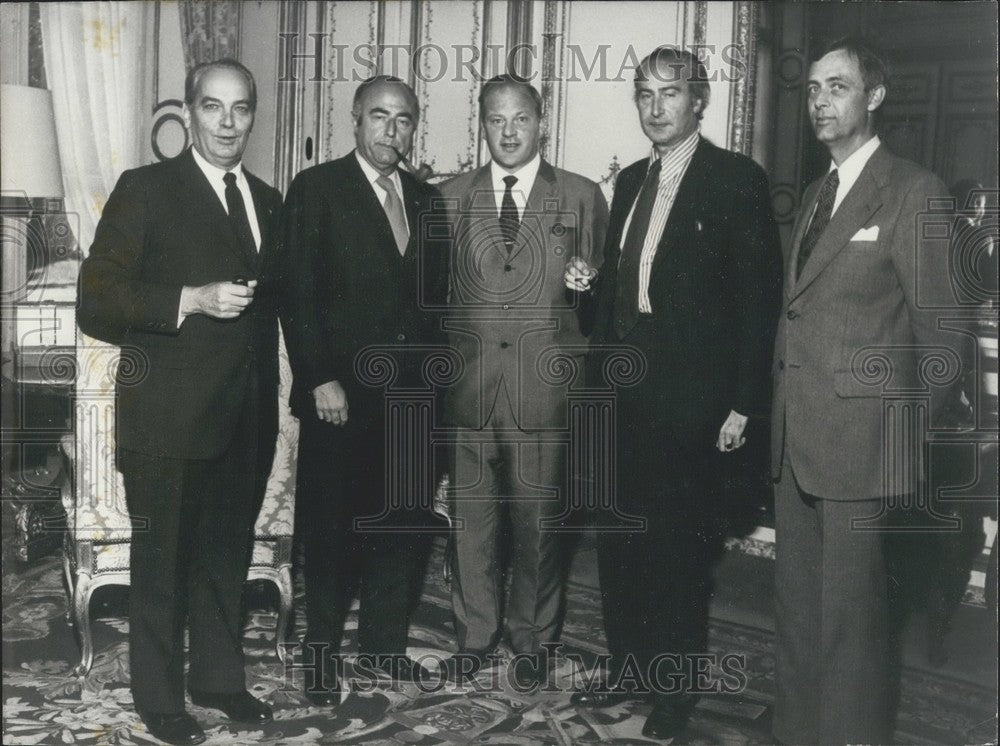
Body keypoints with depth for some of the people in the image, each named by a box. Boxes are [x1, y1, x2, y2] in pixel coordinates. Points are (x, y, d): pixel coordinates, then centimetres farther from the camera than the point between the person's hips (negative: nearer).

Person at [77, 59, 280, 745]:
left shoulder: (268, 201, 11)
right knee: (162, 559, 7)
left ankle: (219, 677, 34)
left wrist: (272, 394, 9)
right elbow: (95, 303, -12)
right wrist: (191, 300, -22)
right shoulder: (145, 190, -6)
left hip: (247, 418, 6)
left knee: (228, 555, 17)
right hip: (171, 418, -5)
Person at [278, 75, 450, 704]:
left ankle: (386, 640, 28)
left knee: (404, 522, 11)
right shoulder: (316, 189, -4)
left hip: (412, 393, 5)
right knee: (332, 527, 5)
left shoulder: (426, 198, 12)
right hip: (341, 392, -5)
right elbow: (298, 294, -9)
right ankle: (324, 652, 21)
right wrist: (321, 379, -14)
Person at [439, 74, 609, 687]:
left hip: (546, 384, -1)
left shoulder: (583, 197, 7)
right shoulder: (452, 198, 12)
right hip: (469, 382, 2)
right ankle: (475, 635, 24)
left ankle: (532, 639, 24)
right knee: (471, 516, 7)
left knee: (539, 518, 6)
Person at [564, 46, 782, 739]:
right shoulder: (630, 181, 13)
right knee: (619, 535, 13)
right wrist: (592, 282, -2)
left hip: (690, 394, -6)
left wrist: (743, 402, -13)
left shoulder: (737, 180, -7)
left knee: (681, 543, 5)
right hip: (623, 387, 6)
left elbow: (758, 294, -10)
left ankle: (676, 685, 22)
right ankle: (629, 665, 29)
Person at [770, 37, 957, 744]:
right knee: (795, 598, 14)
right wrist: (777, 412, 8)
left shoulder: (913, 190, -5)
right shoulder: (813, 196, 17)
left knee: (849, 606, 0)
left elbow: (936, 325, -6)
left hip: (860, 438, -7)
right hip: (795, 439, 7)